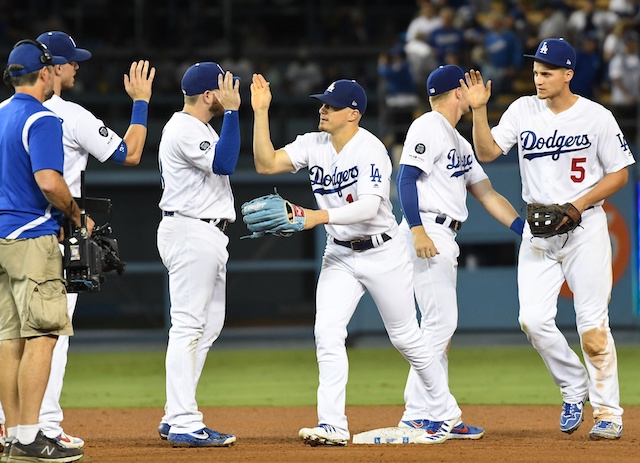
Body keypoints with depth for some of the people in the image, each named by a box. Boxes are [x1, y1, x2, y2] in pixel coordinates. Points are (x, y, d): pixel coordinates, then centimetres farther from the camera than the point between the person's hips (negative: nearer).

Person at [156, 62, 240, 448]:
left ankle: (177, 418, 16)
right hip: (191, 232, -11)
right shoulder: (185, 130, -15)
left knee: (209, 326, 13)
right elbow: (224, 163, -26)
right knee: (188, 326, -12)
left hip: (208, 235, 11)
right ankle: (184, 425, -14)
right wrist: (231, 111, -23)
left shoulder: (199, 127, 18)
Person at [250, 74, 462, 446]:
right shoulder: (313, 145, -1)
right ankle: (333, 426, -15)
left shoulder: (370, 150, -20)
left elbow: (369, 207, -30)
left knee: (406, 338, 7)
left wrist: (320, 216, -41)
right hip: (339, 255, 5)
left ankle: (446, 411, 27)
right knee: (327, 331, -13)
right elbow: (266, 164, -9)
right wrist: (261, 112, -16)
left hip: (382, 253, -5)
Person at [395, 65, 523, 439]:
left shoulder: (459, 141, 23)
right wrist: (418, 230, -26)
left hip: (444, 239, 10)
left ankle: (435, 416, 13)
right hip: (427, 234, -10)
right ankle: (418, 415, -16)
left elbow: (487, 193, 22)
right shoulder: (428, 128, -6)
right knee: (442, 322, -15)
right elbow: (406, 177, -16)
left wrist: (528, 230, 13)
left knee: (442, 326, 10)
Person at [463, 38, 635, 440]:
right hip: (538, 231, 4)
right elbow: (487, 152, -3)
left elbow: (619, 174, -3)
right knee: (533, 320, -6)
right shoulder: (524, 110, 4)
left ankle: (608, 413, 3)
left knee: (592, 324, -5)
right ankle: (574, 387, 17)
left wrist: (579, 204, -15)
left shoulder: (597, 117, -6)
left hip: (585, 228, -4)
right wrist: (479, 109, -17)